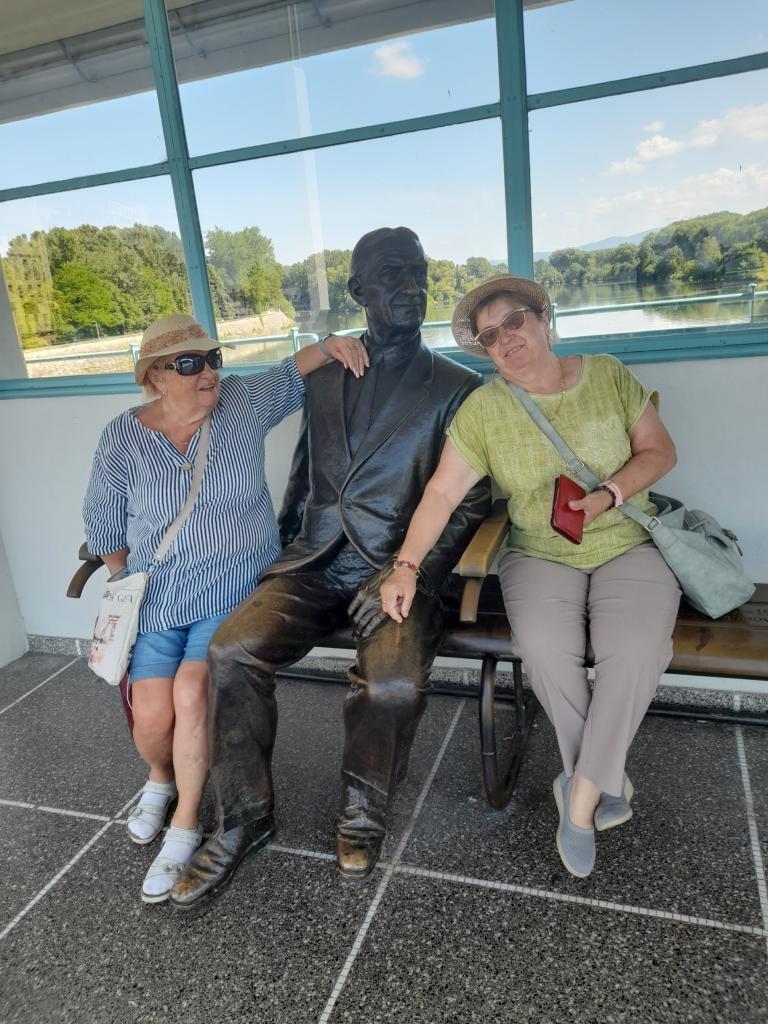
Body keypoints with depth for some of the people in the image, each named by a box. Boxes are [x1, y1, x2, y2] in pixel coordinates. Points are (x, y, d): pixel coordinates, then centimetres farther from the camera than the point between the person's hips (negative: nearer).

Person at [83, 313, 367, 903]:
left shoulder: (244, 404, -1)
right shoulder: (123, 439, -2)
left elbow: (294, 372, 13)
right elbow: (105, 529, 9)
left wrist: (331, 345, -6)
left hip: (235, 589, -1)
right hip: (157, 600, 1)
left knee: (192, 692, -22)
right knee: (152, 716, -11)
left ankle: (185, 826, 3)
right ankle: (160, 777, 28)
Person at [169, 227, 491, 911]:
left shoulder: (456, 389, 5)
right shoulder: (324, 377, 17)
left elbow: (468, 503, -1)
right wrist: (278, 544, 10)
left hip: (398, 569, -3)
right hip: (314, 563, 3)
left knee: (393, 685, -30)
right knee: (233, 650, -22)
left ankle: (363, 813, 3)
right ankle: (245, 817, 1)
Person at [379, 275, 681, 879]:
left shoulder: (607, 376, 0)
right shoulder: (483, 409, -4)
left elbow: (660, 450, 4)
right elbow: (442, 493, -9)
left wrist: (607, 496, -15)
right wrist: (406, 566, -21)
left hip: (627, 545, 1)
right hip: (540, 553, 0)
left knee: (635, 650, -28)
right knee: (545, 648, -29)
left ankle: (581, 796, -8)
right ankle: (606, 781, -2)